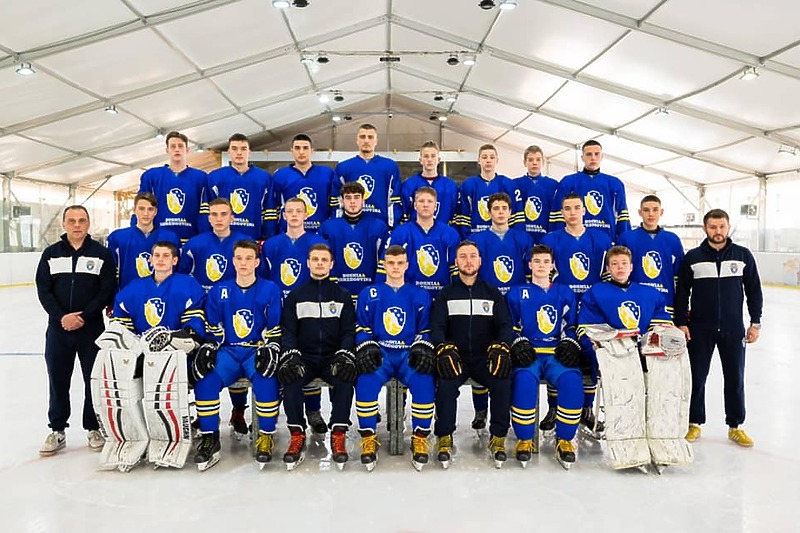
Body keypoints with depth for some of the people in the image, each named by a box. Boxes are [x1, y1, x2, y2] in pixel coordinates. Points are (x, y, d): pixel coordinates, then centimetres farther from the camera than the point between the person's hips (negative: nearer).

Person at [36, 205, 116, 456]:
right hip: (58, 327, 2)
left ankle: (94, 428, 19)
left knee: (94, 379, 4)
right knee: (58, 380, 9)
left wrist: (84, 316, -14)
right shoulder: (51, 253, 7)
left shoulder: (102, 253, 0)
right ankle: (57, 431, 21)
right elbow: (43, 290, 2)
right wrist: (62, 317, -12)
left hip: (92, 327, -2)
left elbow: (107, 290, -5)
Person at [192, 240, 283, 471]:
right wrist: (208, 348, -8)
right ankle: (209, 436, -12)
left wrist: (270, 350, -16)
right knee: (205, 378, -28)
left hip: (258, 351, -2)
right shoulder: (218, 292, 11)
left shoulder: (270, 290, 3)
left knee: (265, 378, -35)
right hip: (228, 351, 2)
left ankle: (266, 435, -17)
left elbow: (275, 330, 1)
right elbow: (212, 329, 11)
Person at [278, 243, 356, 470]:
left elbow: (349, 331, 5)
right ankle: (297, 436, -20)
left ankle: (338, 436, -23)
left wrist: (344, 356, -14)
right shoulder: (295, 296, 12)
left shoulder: (343, 296, 11)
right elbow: (288, 331, 4)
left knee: (345, 377, -33)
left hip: (333, 358, 0)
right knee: (290, 377, -31)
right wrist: (291, 355, -15)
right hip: (304, 357, 1)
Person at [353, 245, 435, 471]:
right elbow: (361, 328, 11)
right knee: (366, 380, -33)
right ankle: (368, 439, -16)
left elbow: (425, 330, 13)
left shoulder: (420, 295, 15)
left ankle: (420, 438, -15)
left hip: (410, 353, 0)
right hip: (379, 353, 0)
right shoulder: (369, 294, 14)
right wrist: (366, 348, -8)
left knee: (424, 380, -33)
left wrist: (423, 349, -7)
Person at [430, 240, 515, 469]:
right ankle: (444, 438, -15)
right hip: (455, 356, -1)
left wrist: (500, 347, -18)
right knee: (446, 381, -32)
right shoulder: (446, 294, 10)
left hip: (485, 357, 1)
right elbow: (436, 327, -1)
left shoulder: (493, 293, 13)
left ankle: (498, 438, -12)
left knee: (503, 380, -29)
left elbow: (505, 326, 4)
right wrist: (444, 349, -22)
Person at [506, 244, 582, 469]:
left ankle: (564, 439, -14)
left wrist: (569, 345, 1)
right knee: (524, 379, -36)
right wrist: (519, 344, -5)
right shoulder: (516, 294, 16)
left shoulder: (565, 294, 20)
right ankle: (524, 439, -17)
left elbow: (571, 327, 20)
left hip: (557, 354, 1)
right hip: (527, 353, -1)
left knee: (572, 379, -32)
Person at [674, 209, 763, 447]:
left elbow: (754, 291, 6)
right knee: (697, 377, 6)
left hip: (733, 329, 1)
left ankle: (735, 426, 21)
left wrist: (755, 322, 3)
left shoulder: (743, 255, 2)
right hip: (700, 329, -1)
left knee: (735, 378, 8)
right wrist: (681, 322, -4)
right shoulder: (692, 257, -1)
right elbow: (681, 293, 1)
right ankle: (694, 423, 19)